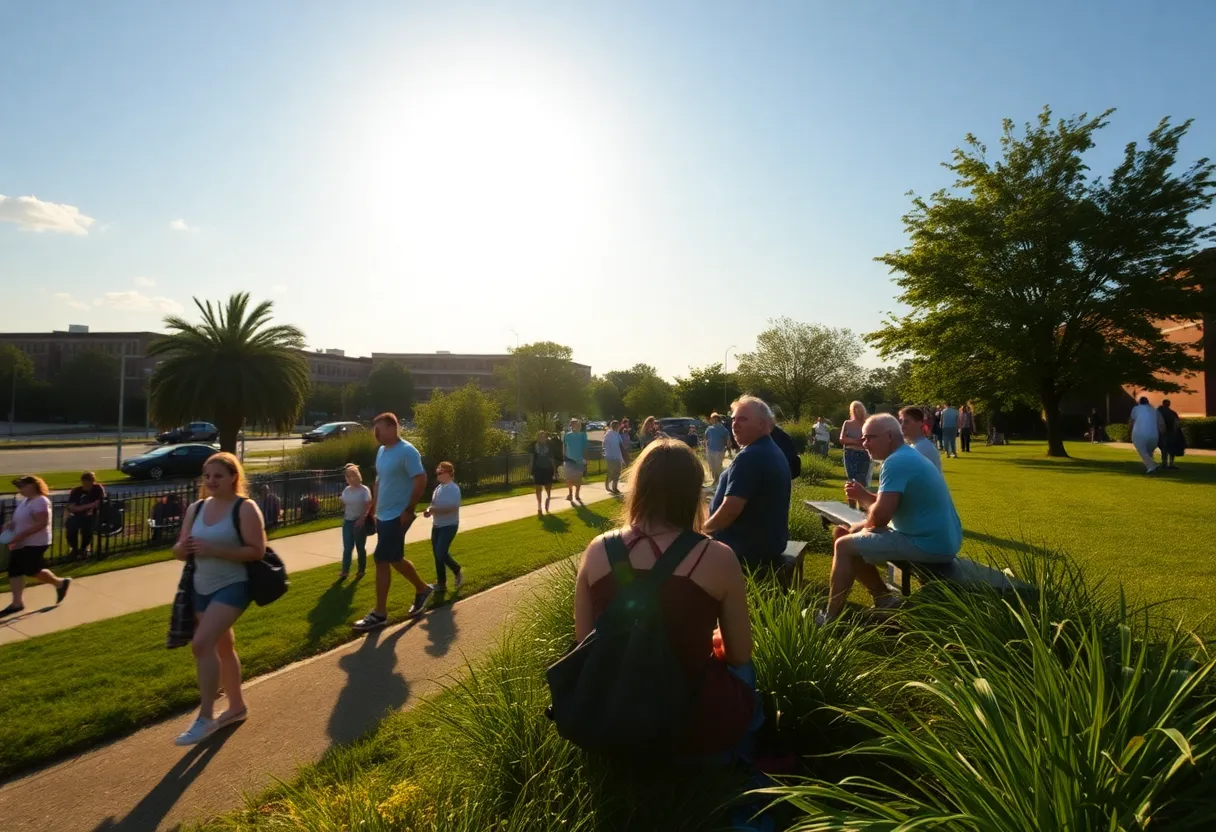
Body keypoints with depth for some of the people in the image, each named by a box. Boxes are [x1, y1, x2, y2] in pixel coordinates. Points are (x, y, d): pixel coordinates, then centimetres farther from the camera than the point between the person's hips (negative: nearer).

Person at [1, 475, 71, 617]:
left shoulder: (40, 501, -20)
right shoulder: (26, 500, 10)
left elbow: (42, 523, -27)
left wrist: (21, 535, -28)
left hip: (35, 543, -9)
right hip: (22, 543, 9)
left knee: (31, 570, -3)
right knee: (14, 571, 5)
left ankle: (60, 583, 19)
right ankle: (16, 603, 10)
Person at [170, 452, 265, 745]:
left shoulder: (245, 508, -13)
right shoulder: (195, 509, 6)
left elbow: (257, 551, -19)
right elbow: (178, 552, 10)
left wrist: (215, 550, -25)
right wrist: (184, 547, -14)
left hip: (233, 587, -8)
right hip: (201, 589, 8)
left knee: (202, 644, -20)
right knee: (222, 647, 18)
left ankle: (205, 718, -8)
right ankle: (237, 706, 35)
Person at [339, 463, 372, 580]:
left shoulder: (364, 490, -11)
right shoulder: (346, 490, 6)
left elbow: (368, 506, -13)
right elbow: (344, 505, 13)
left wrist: (362, 519, -21)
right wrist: (343, 517, 3)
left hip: (360, 522, -4)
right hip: (348, 522, 4)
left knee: (360, 547, 6)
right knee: (347, 547, 1)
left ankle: (362, 570, 19)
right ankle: (345, 571, 5)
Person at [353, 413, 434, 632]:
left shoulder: (407, 451, -17)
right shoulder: (382, 451, 10)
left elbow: (421, 480, -21)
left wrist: (409, 510, -21)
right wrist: (373, 508, 17)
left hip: (397, 516, -9)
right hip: (383, 515, 9)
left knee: (381, 560, -6)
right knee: (393, 559, 16)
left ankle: (379, 614, 5)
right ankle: (422, 589, 35)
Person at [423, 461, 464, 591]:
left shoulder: (453, 488, -15)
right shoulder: (438, 488, 11)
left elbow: (453, 507, -25)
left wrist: (434, 509, -24)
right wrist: (429, 510, -2)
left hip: (449, 526, -9)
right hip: (437, 525, 9)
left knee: (441, 553, -14)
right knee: (437, 554, 9)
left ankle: (458, 571, 11)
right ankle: (441, 583, 18)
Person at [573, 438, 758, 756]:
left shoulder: (598, 551, -11)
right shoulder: (717, 557, -19)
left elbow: (585, 642, 1)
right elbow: (740, 656, -6)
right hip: (694, 723, -3)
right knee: (743, 670, 29)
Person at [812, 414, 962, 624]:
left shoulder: (896, 462, -20)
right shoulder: (910, 456, 14)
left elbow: (881, 516, -27)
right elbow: (890, 504, 22)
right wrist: (864, 495, 5)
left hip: (929, 545, -10)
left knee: (844, 546, -5)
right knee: (854, 536, 17)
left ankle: (830, 618, 4)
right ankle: (885, 599, 18)